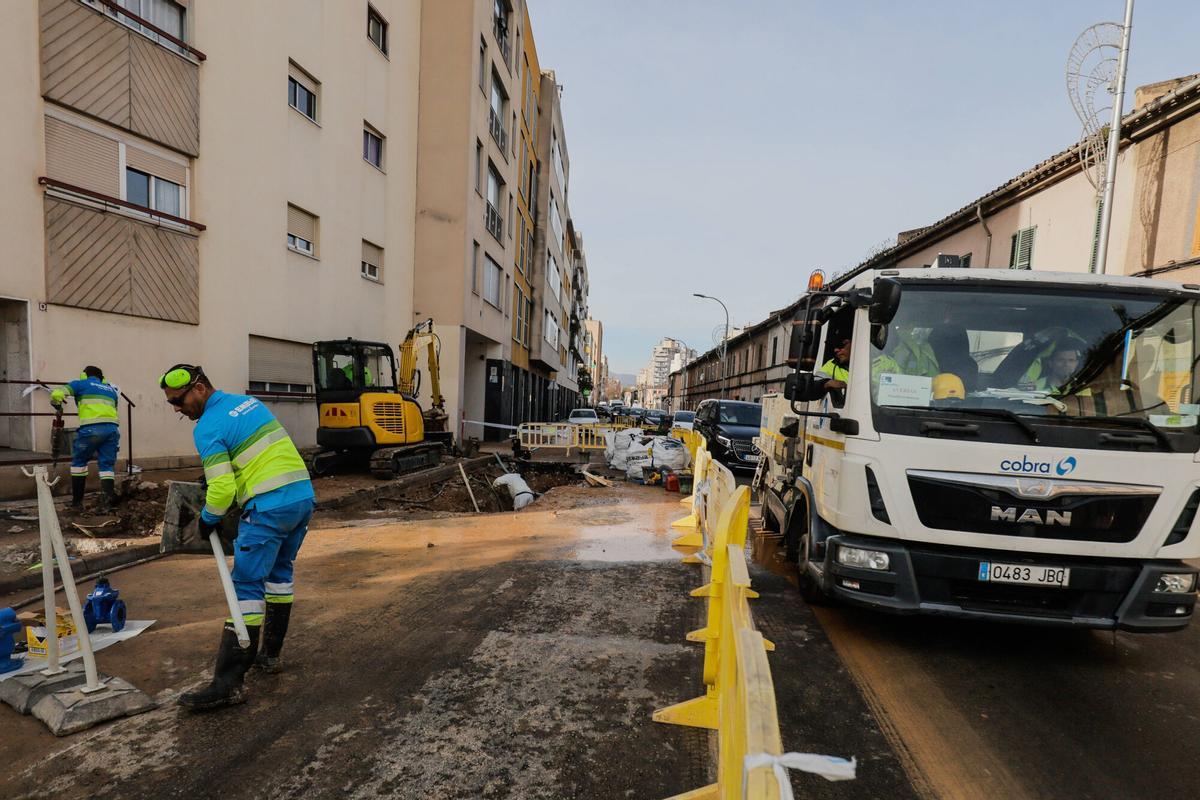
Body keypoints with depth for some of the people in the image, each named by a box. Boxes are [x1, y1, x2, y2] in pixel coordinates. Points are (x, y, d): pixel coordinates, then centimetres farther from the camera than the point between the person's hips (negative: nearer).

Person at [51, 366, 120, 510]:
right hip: (112, 427, 3)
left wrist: (57, 406, 23)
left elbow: (57, 394, 2)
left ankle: (77, 501, 18)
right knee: (107, 465, 6)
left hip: (91, 428, -3)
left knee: (79, 462, 15)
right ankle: (109, 501, -10)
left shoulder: (81, 383, 15)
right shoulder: (111, 389, 28)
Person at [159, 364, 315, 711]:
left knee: (247, 585, -4)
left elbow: (222, 488, -13)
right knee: (280, 571, 21)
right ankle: (270, 654, 33)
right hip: (304, 495, 9)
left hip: (270, 507, -9)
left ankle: (229, 682, -1)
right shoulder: (249, 401, 15)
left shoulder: (208, 428, -9)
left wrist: (208, 519, 6)